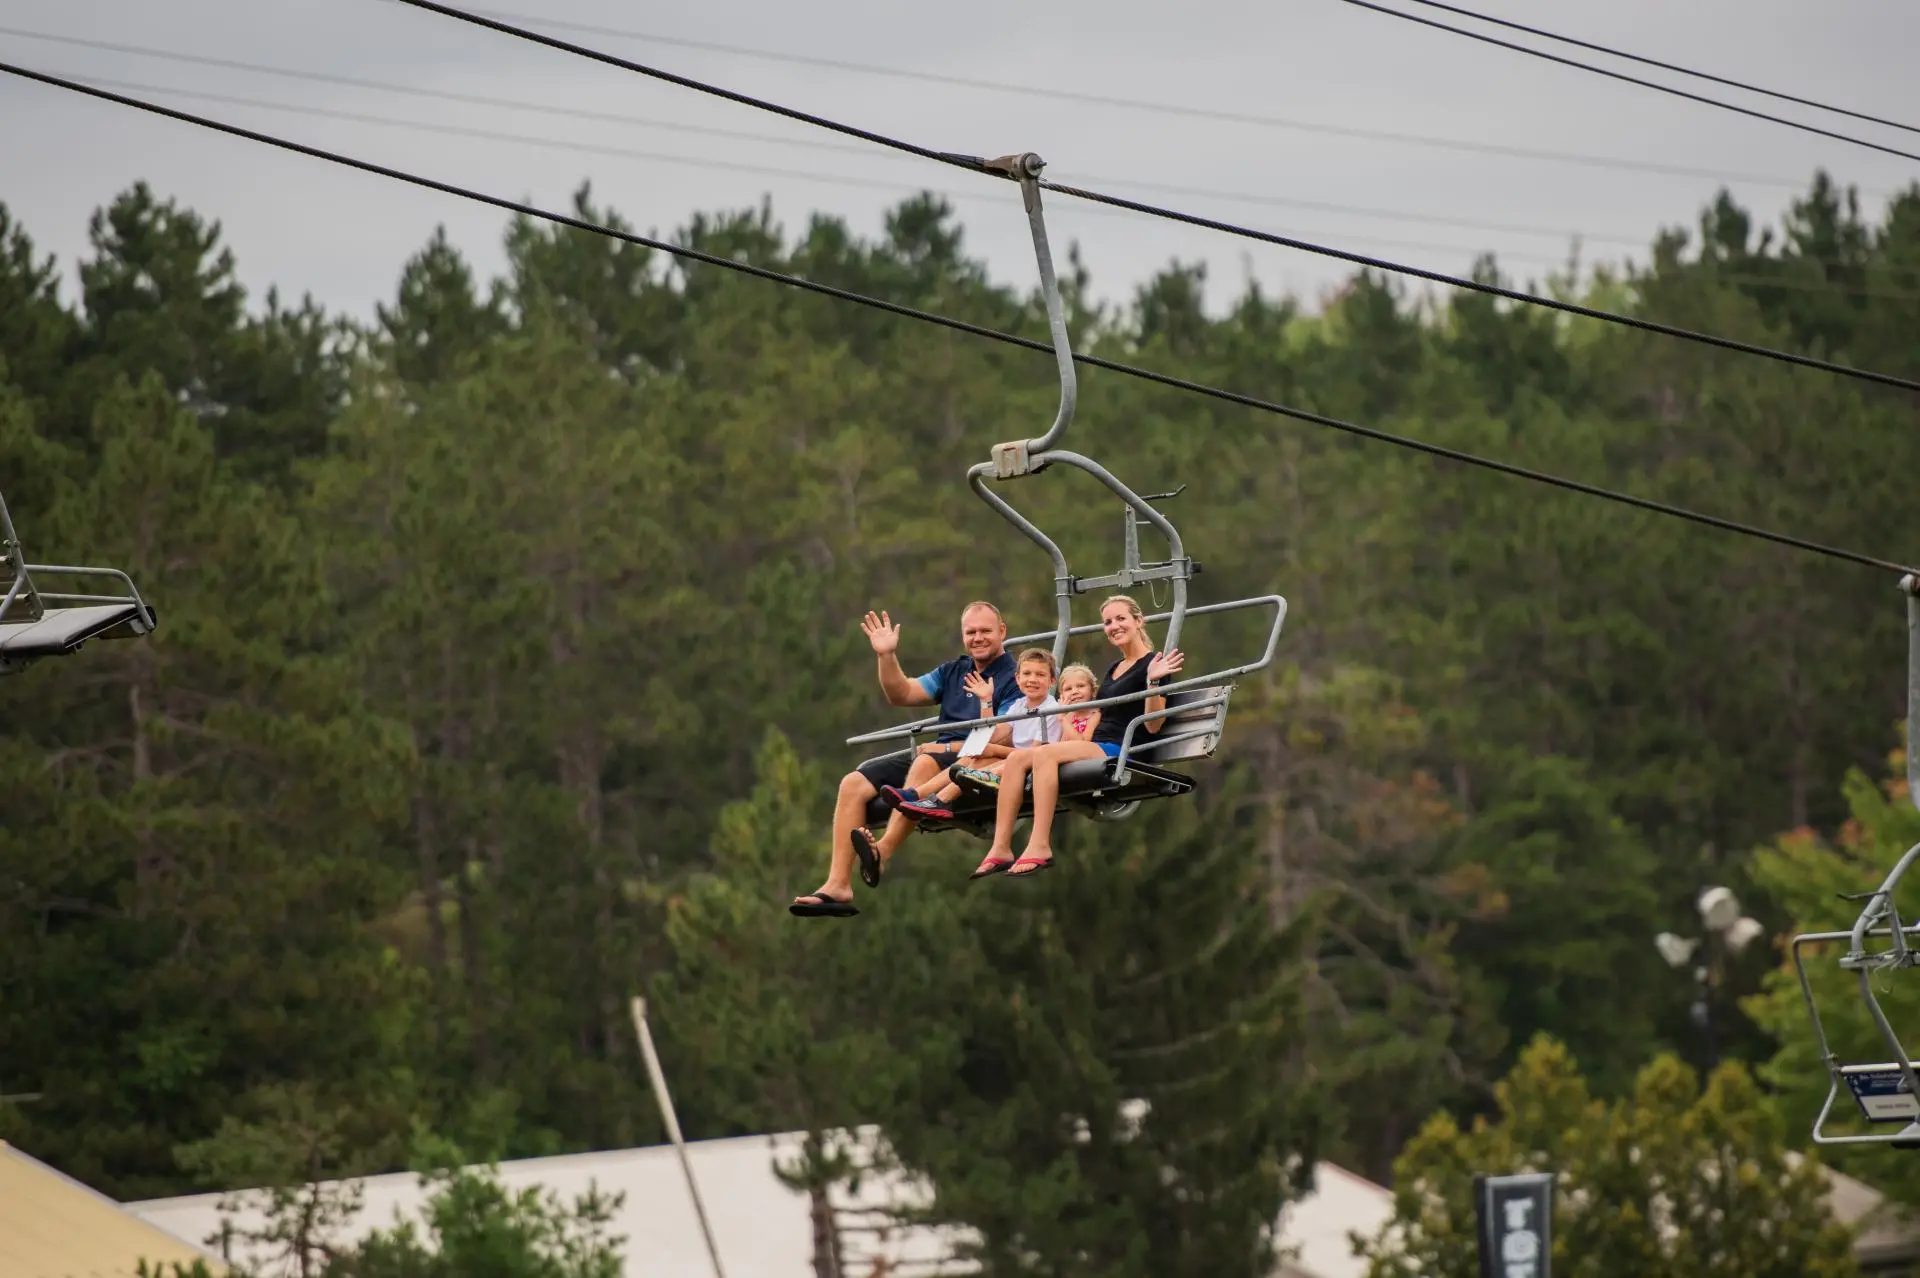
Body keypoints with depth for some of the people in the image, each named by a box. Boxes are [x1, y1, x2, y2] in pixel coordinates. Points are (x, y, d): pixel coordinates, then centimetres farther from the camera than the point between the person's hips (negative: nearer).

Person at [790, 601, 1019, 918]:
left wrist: (948, 747, -20)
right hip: (938, 751, 8)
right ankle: (838, 885, -18)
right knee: (853, 784, -8)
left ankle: (882, 852, -51)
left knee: (925, 763, -40)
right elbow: (902, 695, 21)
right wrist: (887, 656, 5)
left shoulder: (1013, 678, -1)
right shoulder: (954, 671, 22)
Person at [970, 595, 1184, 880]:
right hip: (1095, 747, 8)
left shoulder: (1152, 664, -1)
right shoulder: (1113, 670, 24)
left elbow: (1153, 725, -11)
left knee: (1044, 754, -32)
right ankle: (1001, 849, -23)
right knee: (1017, 757, -13)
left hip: (1122, 751, -8)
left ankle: (1040, 847, -38)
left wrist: (1153, 682, -23)